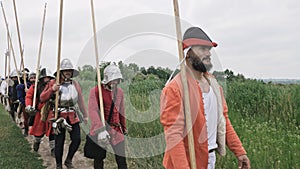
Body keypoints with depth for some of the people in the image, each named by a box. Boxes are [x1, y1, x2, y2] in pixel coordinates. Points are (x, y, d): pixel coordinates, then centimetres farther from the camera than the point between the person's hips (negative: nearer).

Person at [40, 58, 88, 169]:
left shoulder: (75, 84, 6)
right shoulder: (53, 83, -4)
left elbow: (80, 100, 12)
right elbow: (42, 98, -5)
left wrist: (85, 115, 15)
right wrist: (52, 89, -21)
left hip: (72, 116, 4)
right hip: (58, 116, -3)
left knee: (77, 139, 0)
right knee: (59, 142, 2)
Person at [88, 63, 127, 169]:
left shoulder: (119, 91, 8)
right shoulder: (95, 91, -9)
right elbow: (93, 111, -22)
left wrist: (124, 127, 24)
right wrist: (100, 130, -33)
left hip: (116, 129, 4)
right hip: (100, 129, -3)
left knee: (121, 158, 1)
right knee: (99, 157, 11)